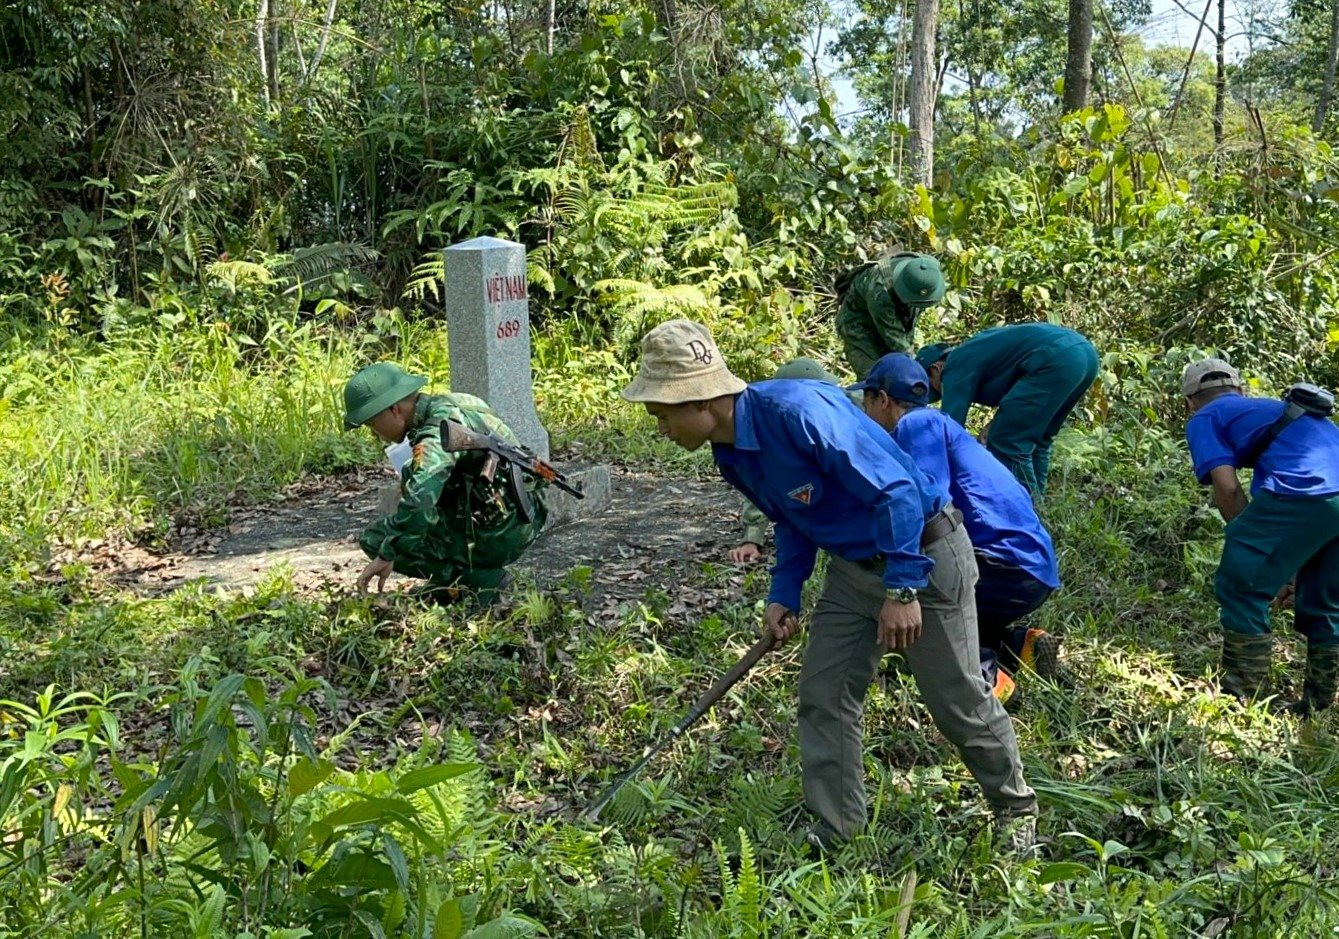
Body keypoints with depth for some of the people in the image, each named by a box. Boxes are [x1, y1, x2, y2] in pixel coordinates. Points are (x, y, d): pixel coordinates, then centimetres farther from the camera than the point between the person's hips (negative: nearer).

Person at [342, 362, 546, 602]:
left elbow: (417, 503, -34)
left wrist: (385, 556, -27)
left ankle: (476, 580, -6)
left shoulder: (437, 434, -21)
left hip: (496, 536, -10)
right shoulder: (446, 404, 9)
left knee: (377, 538, -4)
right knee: (409, 476, 25)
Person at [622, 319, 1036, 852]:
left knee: (958, 701, 4)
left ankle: (1016, 810, 29)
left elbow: (895, 491, -30)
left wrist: (902, 590, -28)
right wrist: (784, 594, 4)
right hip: (852, 568, 8)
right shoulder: (730, 454, -3)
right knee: (822, 699, 4)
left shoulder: (797, 412, -32)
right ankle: (835, 832, 18)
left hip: (923, 554, -8)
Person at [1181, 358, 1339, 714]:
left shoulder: (1205, 419, 16)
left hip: (1304, 491, -7)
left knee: (1241, 588, 6)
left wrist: (1251, 546, 13)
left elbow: (1227, 488, 2)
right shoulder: (1270, 407, 36)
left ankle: (1243, 698, 8)